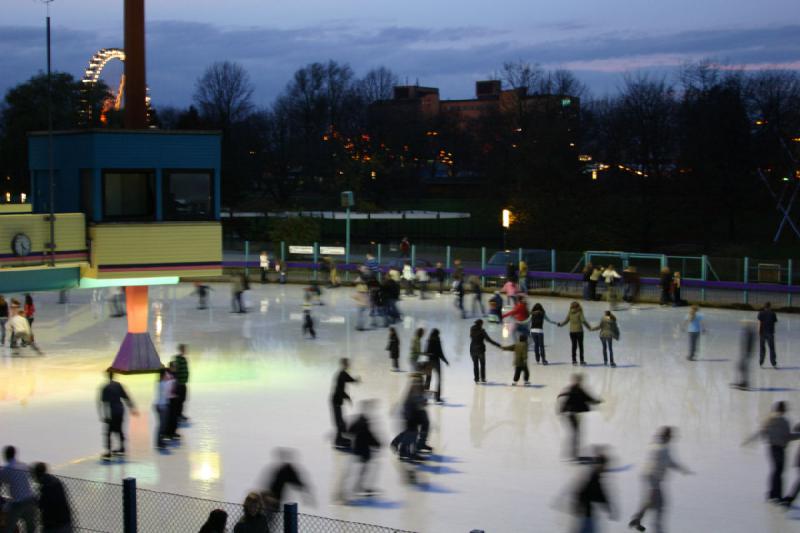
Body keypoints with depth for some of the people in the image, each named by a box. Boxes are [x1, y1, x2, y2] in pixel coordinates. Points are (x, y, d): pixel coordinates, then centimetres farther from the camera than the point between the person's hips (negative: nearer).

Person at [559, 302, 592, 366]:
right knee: (580, 345, 5)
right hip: (579, 331, -3)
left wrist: (560, 324, 21)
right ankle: (581, 360, 6)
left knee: (574, 346, 10)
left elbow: (566, 321, 5)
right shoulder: (579, 312, -9)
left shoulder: (570, 312, 0)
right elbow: (583, 321, -15)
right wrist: (589, 327, -9)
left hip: (572, 331, 3)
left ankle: (574, 360, 8)